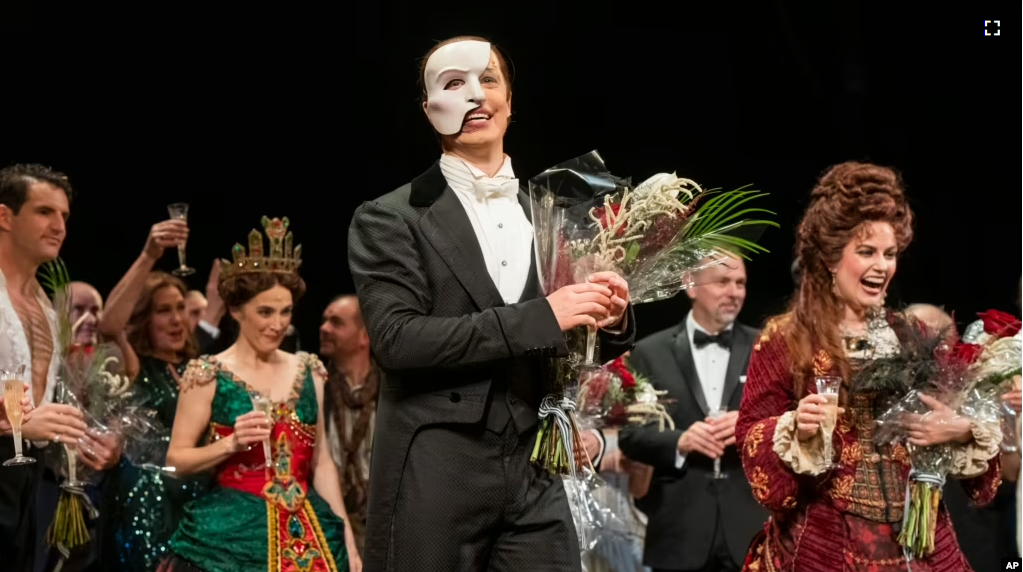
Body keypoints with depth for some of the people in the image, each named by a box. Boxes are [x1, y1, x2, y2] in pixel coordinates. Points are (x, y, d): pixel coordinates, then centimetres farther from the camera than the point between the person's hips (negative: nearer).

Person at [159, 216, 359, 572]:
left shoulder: (309, 372, 10)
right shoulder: (209, 374, -2)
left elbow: (321, 463, 14)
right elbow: (177, 459, -2)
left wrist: (347, 538, 10)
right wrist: (231, 443, -17)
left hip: (307, 535, 4)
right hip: (231, 533, -4)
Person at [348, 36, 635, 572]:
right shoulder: (389, 219, -1)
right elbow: (396, 338, -14)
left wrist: (610, 322, -5)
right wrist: (539, 316, -18)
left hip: (535, 479, 4)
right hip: (433, 480, -3)